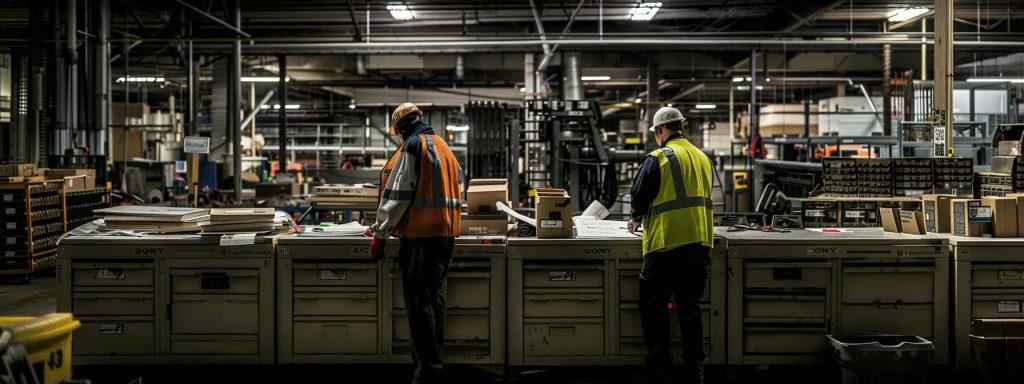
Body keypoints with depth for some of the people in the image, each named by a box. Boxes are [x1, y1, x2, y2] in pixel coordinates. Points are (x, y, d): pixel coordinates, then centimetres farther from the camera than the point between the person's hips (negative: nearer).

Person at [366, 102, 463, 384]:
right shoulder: (443, 146, 19)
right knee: (434, 300, 14)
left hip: (420, 234, -9)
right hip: (445, 233, 9)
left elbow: (396, 195, -13)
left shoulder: (412, 146, -8)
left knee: (419, 303, -6)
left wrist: (380, 233, -8)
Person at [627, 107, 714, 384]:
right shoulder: (703, 158, 13)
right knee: (690, 307, 13)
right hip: (700, 243, 6)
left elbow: (639, 195, -3)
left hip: (667, 242, -6)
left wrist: (637, 218, 19)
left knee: (653, 307, 4)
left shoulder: (659, 158, -7)